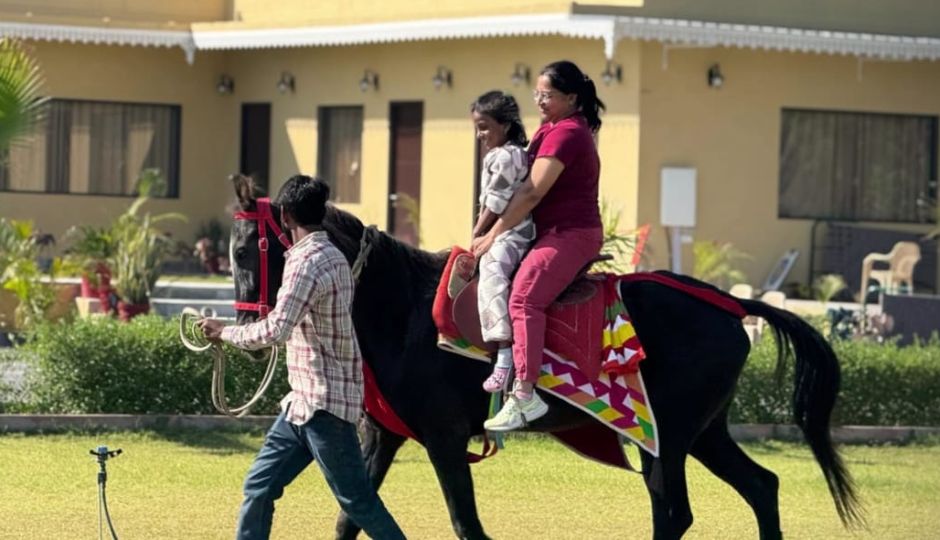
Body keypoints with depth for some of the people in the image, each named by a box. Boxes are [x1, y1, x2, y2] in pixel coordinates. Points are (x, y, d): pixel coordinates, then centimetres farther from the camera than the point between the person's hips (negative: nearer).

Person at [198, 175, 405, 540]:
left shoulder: (307, 262, -19)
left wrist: (224, 332, -16)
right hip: (304, 401, 10)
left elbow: (276, 330, -29)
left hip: (323, 403, -10)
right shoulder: (331, 256, 12)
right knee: (259, 485, 10)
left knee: (356, 499, -4)